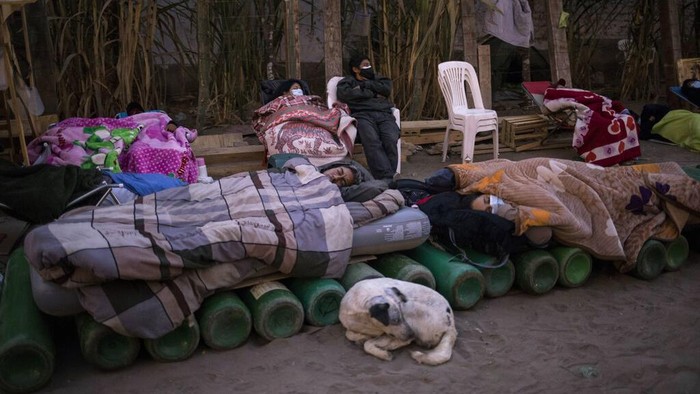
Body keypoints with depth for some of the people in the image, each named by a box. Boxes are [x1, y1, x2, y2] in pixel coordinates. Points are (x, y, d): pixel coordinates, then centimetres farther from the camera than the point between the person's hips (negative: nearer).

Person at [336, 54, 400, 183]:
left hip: (384, 115, 3)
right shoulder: (348, 81, 23)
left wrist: (364, 85, 10)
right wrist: (373, 94, 7)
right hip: (363, 115, -3)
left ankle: (388, 177, -38)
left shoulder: (378, 79, 33)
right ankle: (386, 178, -46)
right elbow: (344, 94, 0)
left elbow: (387, 89, 12)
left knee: (391, 140, -31)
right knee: (372, 142, -35)